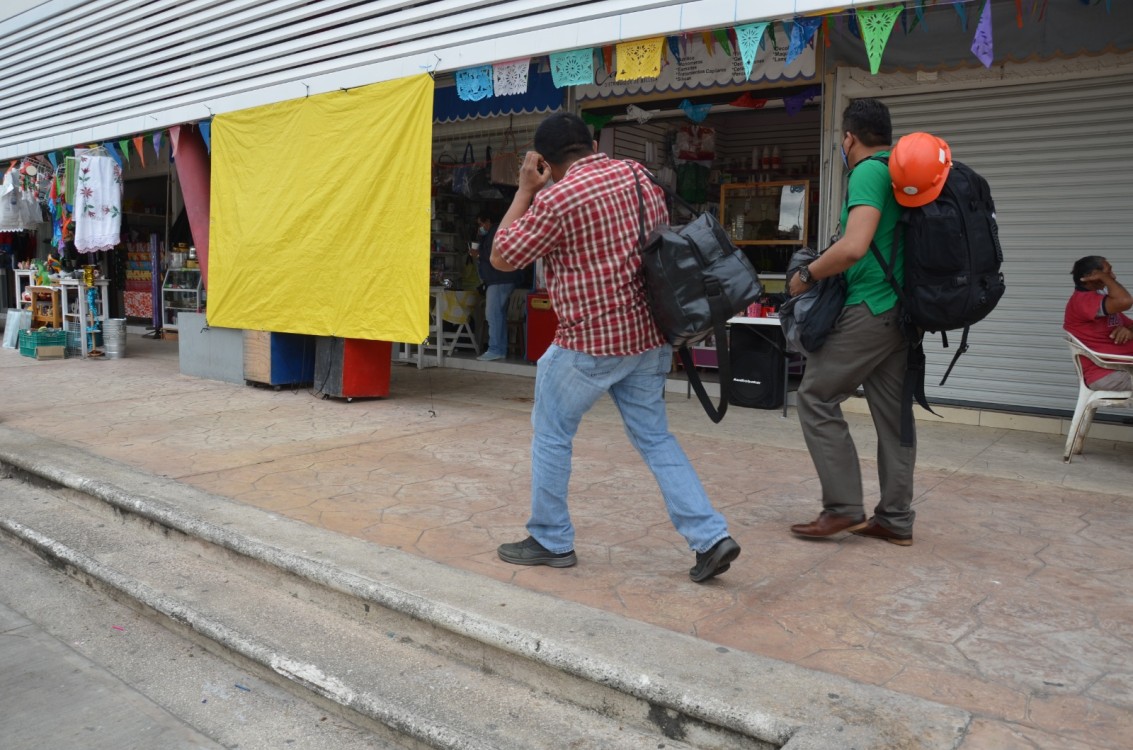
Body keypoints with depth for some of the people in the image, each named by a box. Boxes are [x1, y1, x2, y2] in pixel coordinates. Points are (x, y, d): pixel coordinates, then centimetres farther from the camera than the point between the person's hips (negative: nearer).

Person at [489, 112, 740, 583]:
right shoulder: (638, 175, 7)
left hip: (590, 341, -7)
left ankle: (551, 541, 22)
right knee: (654, 437, 14)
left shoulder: (556, 198, -14)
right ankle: (711, 537, 10)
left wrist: (525, 190, 0)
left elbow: (502, 258, -3)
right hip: (648, 334, 7)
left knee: (551, 434, 12)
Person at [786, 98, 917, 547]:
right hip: (903, 309, 9)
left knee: (817, 396, -1)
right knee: (892, 410, 10)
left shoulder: (868, 172, -11)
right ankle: (896, 519, 16)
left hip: (871, 308, -9)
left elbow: (854, 247, -24)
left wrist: (806, 276, -10)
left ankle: (843, 507, 0)